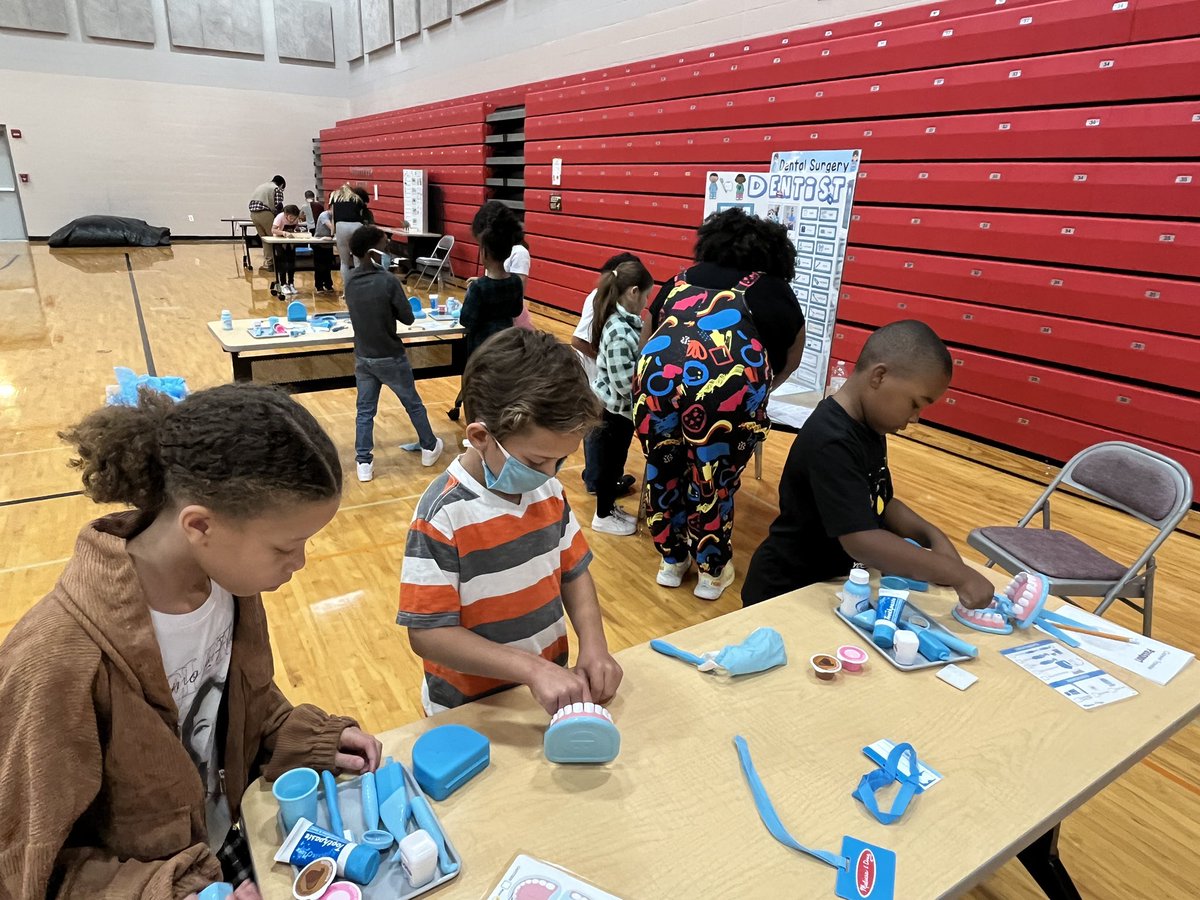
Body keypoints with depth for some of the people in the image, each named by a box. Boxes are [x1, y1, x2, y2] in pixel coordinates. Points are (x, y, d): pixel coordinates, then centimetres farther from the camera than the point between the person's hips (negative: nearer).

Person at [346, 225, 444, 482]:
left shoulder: (350, 282, -1)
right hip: (391, 357, -5)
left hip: (363, 357, 5)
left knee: (365, 410, 13)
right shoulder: (388, 281, -20)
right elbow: (408, 318, -13)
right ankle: (429, 447, 31)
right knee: (413, 404, 15)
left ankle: (364, 462, 14)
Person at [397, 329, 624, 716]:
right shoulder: (443, 514, -26)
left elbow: (573, 571, 2)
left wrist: (593, 644, -13)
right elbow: (427, 633, -25)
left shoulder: (548, 489, -7)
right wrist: (533, 668, -31)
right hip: (470, 710, -5)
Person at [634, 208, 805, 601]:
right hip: (730, 387, -2)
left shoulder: (683, 278, 30)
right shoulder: (776, 292, 26)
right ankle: (712, 573, 39)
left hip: (659, 377, 2)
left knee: (663, 473, 23)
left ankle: (672, 562, 43)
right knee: (714, 483, 18)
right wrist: (755, 391, 53)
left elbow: (645, 339, 36)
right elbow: (789, 361, 36)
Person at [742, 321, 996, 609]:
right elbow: (861, 541, -32)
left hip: (835, 581, 8)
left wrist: (932, 536, -5)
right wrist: (958, 574, -27)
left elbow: (880, 504, 11)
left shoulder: (868, 427, 2)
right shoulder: (832, 443, -28)